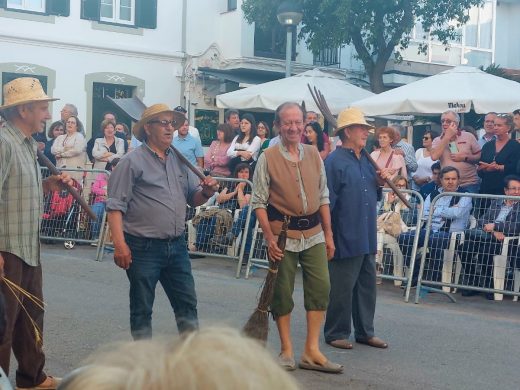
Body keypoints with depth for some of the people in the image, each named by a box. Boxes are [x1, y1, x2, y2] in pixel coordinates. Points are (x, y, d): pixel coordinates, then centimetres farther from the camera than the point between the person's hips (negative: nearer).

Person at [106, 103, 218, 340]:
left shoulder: (179, 160, 12)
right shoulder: (133, 161, -7)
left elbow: (193, 198, 17)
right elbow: (115, 206, -12)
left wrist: (206, 192, -7)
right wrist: (120, 245, -20)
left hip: (176, 246, 6)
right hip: (144, 247, -6)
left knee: (187, 303, 11)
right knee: (142, 309, 7)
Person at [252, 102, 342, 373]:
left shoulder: (313, 155, 8)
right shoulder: (268, 158, -5)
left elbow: (323, 197, 13)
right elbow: (259, 202, -5)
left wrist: (328, 234, 10)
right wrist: (270, 238, -12)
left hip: (313, 232, 4)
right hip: (283, 232, -4)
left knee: (320, 287, 0)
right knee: (282, 292, 4)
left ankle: (312, 351, 11)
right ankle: (286, 352, 18)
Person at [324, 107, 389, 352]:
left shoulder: (366, 160, 14)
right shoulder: (335, 161, -12)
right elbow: (328, 200, -14)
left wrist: (380, 182, 5)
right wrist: (328, 234, -16)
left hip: (367, 237, 8)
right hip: (346, 237, -8)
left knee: (367, 285, 14)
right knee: (341, 288, 1)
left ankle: (365, 331, 25)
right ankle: (336, 333, 13)